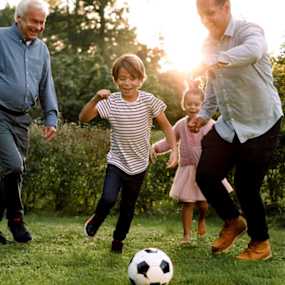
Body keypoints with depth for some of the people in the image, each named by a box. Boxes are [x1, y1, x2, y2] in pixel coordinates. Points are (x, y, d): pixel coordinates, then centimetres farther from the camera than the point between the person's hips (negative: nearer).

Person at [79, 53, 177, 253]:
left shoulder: (148, 100, -11)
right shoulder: (110, 102, -11)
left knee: (128, 206, 13)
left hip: (139, 164, 1)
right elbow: (83, 118, -17)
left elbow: (166, 127, -4)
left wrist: (174, 150, -16)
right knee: (109, 199, -21)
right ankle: (96, 220, 12)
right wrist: (96, 99, -32)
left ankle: (119, 239, 35)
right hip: (117, 161, -1)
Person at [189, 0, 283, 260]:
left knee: (247, 187, -3)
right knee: (205, 175, -2)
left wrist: (217, 61, -57)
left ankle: (261, 244, 21)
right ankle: (233, 221, 25)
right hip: (228, 124, 7)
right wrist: (204, 115, 6)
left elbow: (253, 50, -43)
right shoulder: (208, 44, 6)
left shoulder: (248, 31, -17)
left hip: (261, 124, -7)